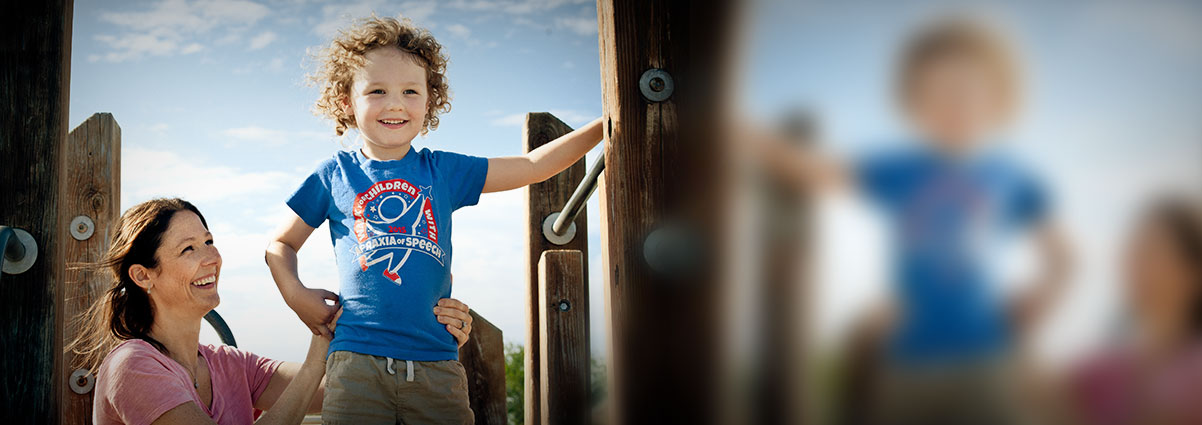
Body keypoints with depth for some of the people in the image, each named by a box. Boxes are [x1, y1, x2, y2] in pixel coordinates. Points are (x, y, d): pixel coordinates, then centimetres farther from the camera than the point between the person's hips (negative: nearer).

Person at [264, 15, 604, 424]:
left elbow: (533, 166, 11)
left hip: (436, 362, 2)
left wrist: (604, 125, 6)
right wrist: (296, 294, -1)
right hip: (357, 359, -1)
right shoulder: (334, 174, 7)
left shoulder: (443, 171, 9)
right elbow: (281, 244, 18)